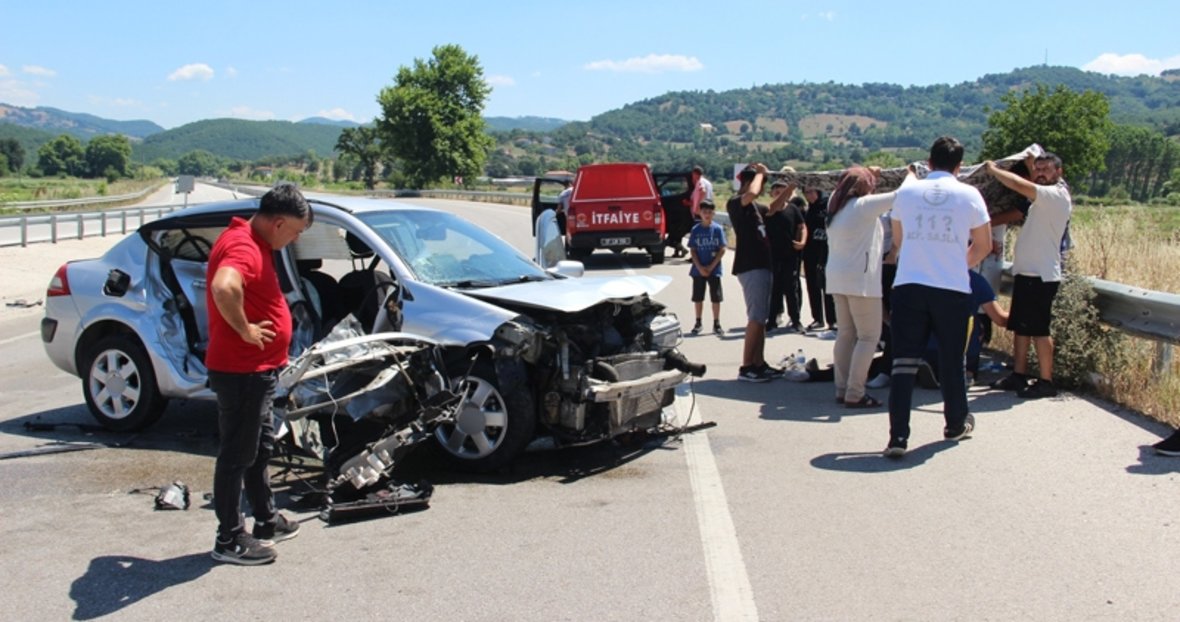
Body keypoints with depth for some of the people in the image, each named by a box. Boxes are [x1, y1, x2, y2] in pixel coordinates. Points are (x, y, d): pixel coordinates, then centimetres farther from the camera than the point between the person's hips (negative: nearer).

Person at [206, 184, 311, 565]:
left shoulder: (254, 244, 13)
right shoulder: (242, 246, -21)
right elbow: (223, 288, -41)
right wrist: (245, 329, -27)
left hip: (257, 370, 11)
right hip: (240, 372, -11)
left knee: (260, 449, 20)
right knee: (236, 455, -1)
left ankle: (267, 522, 34)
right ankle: (229, 540, 8)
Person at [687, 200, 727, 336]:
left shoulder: (718, 229, -4)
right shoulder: (695, 230, 0)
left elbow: (722, 249, -5)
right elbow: (692, 251, 1)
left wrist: (711, 267, -11)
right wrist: (700, 267, -10)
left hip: (714, 269, -1)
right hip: (698, 269, 1)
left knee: (716, 297, 1)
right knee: (698, 297, 8)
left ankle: (716, 324, 10)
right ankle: (698, 322, 19)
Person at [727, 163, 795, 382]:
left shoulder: (753, 206, 18)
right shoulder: (735, 202, -10)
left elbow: (772, 209, 36)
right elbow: (752, 193, -32)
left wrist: (791, 188, 23)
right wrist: (761, 173, -13)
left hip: (762, 265, 10)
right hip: (750, 267, -10)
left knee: (761, 318, 11)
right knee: (755, 318, -11)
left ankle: (759, 364, 16)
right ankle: (746, 368, -7)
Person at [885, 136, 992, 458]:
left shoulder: (906, 192, 7)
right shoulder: (969, 195, 1)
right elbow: (983, 245, 10)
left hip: (908, 285, 1)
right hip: (952, 289, -1)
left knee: (904, 361, 0)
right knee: (951, 360, 15)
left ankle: (898, 436, -7)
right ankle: (956, 424, 32)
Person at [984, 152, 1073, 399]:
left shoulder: (1057, 195, -13)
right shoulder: (1044, 198, 16)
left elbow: (1021, 186, -25)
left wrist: (993, 169, -13)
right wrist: (1031, 168, 24)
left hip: (1040, 275, -10)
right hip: (1026, 272, 10)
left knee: (1039, 329, -5)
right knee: (1019, 326, 13)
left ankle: (1046, 381, 1)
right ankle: (1019, 375, 21)